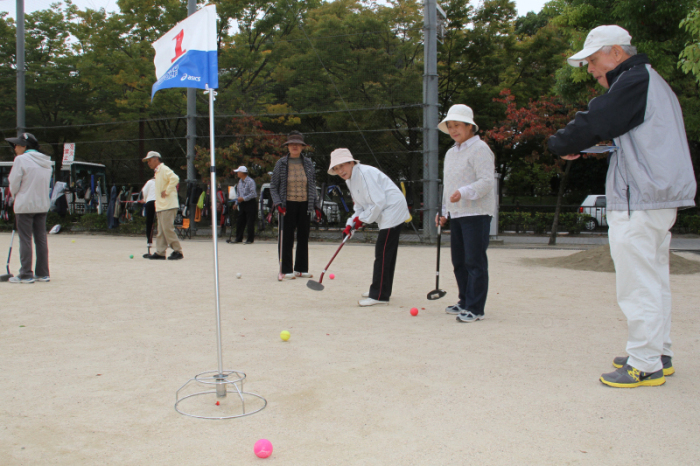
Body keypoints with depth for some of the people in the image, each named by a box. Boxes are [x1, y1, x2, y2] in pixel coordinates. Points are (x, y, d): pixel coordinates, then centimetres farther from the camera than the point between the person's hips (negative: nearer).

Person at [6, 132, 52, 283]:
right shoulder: (46, 161, 8)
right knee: (41, 238, 9)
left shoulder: (21, 160, -10)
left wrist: (15, 195, 12)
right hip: (43, 205, 6)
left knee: (25, 240, 0)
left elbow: (14, 185, -8)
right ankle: (43, 273, 12)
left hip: (25, 205, -6)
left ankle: (26, 275, 3)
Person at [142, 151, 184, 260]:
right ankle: (160, 253, 9)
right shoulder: (157, 172, 22)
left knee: (168, 228, -11)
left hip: (168, 206, -10)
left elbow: (175, 178, -26)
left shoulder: (164, 169, -9)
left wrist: (167, 191, -21)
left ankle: (178, 251, -5)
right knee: (161, 230, 8)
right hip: (161, 206, 10)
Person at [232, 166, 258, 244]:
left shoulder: (250, 181, -13)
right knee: (240, 222, 10)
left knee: (250, 223, -3)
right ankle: (238, 238, 19)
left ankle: (250, 239, 4)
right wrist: (236, 203, 13)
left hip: (250, 203, -8)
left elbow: (253, 194, -18)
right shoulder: (240, 181, 13)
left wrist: (243, 198, -19)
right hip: (242, 204, 8)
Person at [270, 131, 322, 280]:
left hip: (304, 205, 3)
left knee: (303, 238, 7)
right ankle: (286, 270, 7)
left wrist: (316, 206, 7)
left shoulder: (308, 163, 8)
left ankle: (301, 269, 18)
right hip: (287, 206, -3)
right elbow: (273, 186, 2)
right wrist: (278, 203, -12)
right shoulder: (281, 163, 0)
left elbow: (313, 186, 13)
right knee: (287, 238, -2)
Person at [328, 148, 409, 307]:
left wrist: (362, 219, -12)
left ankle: (379, 295, -8)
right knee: (386, 254, 16)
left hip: (393, 212, -10)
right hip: (386, 216, 10)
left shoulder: (365, 173, -19)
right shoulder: (350, 180, 13)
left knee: (382, 254, -11)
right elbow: (360, 206, 17)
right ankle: (382, 290, 27)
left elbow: (378, 202, -22)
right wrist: (351, 224, 3)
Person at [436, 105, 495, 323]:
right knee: (459, 261, 13)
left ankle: (475, 308, -2)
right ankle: (465, 302, 25)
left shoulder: (480, 149, -8)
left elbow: (486, 181, -18)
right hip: (456, 214, 9)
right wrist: (444, 211, 19)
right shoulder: (451, 153, 19)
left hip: (476, 214, -9)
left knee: (475, 261, -7)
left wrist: (464, 192, -32)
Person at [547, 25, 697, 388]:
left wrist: (560, 145, -1)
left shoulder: (633, 80, -10)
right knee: (654, 281, 15)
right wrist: (611, 144, 11)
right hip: (661, 198, 11)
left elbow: (592, 124, -18)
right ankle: (659, 354, 24)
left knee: (638, 286, -6)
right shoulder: (654, 82, 22)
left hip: (638, 202, -11)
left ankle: (645, 365, 1)